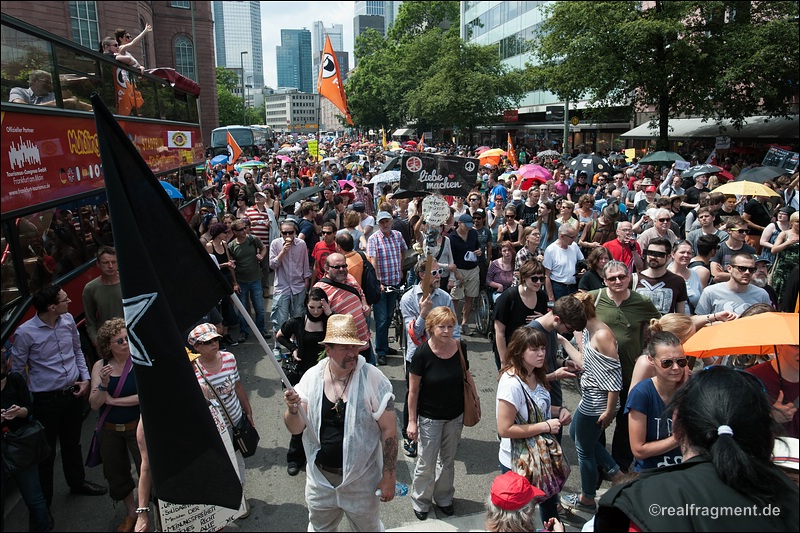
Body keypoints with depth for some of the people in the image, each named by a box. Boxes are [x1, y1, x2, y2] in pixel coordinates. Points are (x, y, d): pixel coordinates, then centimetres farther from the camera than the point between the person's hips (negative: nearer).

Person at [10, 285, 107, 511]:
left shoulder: (68, 320, -5)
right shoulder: (25, 333, -20)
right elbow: (17, 370, -9)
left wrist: (85, 378, 2)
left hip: (74, 392, 5)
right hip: (46, 399, -5)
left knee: (72, 442, 24)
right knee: (46, 451, 9)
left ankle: (77, 482, 45)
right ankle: (43, 501, 28)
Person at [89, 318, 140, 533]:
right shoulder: (100, 366, -5)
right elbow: (94, 405, -7)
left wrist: (113, 400, -16)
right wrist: (103, 385, -26)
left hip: (137, 426, -4)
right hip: (110, 430, 5)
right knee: (116, 474, 20)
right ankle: (131, 513, 43)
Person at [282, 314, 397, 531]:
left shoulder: (373, 379, -18)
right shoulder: (311, 377, -9)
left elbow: (389, 429, -12)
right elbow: (295, 428, -4)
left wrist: (389, 476, -11)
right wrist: (293, 409, -25)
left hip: (361, 480, -3)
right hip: (320, 477, 3)